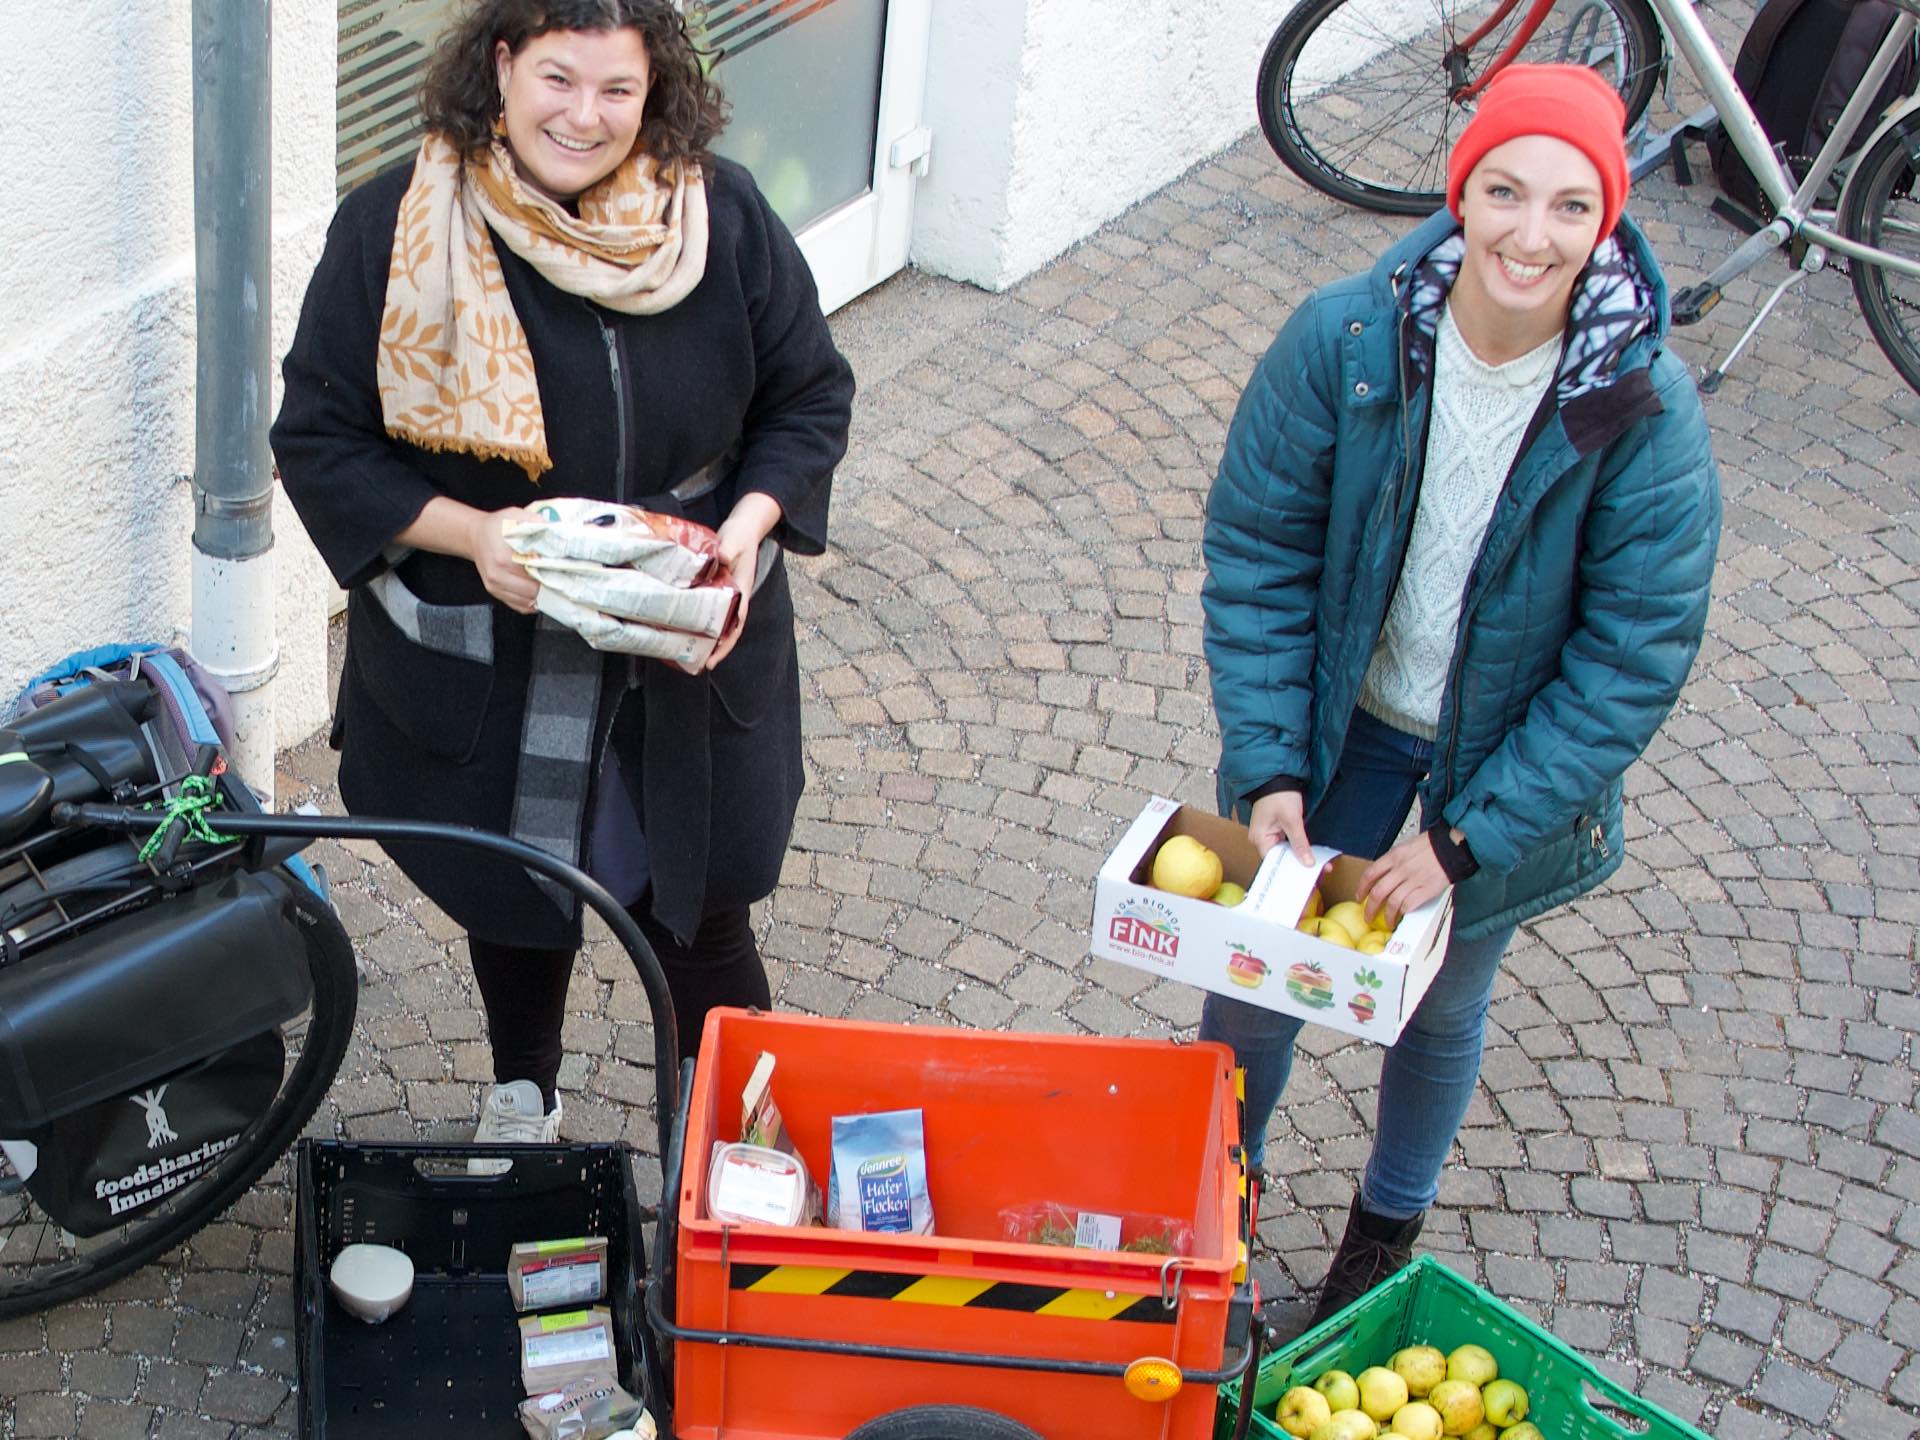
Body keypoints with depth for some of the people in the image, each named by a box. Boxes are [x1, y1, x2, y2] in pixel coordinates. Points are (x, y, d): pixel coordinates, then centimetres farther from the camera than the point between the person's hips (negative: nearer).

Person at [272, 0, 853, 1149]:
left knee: (697, 906, 9)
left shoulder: (723, 217, -9)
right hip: (480, 669, 0)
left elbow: (810, 397, 1)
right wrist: (471, 533, -23)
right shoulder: (395, 231, -14)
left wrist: (747, 527, -17)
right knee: (512, 894, 22)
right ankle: (522, 1097, 51)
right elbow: (320, 439, -9)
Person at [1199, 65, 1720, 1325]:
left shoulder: (1646, 409, -25)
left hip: (1509, 759, 0)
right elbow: (1256, 551, -11)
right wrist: (1268, 766, -16)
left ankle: (1391, 1223, 50)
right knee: (1255, 968, 15)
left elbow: (1635, 656, -19)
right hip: (1342, 718, 1)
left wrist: (1469, 834, -19)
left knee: (1441, 1009, 21)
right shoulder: (1346, 339, -22)